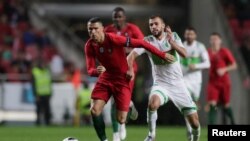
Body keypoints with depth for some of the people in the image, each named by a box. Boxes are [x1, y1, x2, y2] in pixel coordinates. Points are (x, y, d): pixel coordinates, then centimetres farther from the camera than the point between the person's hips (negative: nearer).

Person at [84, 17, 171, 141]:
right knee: (94, 110, -15)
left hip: (122, 79, -4)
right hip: (106, 78, 4)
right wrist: (96, 71, -35)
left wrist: (162, 55, -19)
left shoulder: (113, 39, -25)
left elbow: (140, 43, -21)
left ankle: (129, 107, 31)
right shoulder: (89, 46, -9)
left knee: (121, 120, -6)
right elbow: (90, 70, -9)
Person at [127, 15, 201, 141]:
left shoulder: (173, 36, -2)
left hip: (178, 84, 1)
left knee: (194, 122, -2)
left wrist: (171, 42, -33)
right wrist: (130, 69, -36)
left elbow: (184, 54, -17)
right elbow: (132, 55, -16)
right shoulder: (147, 41, -5)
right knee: (153, 103, -36)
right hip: (160, 84, -1)